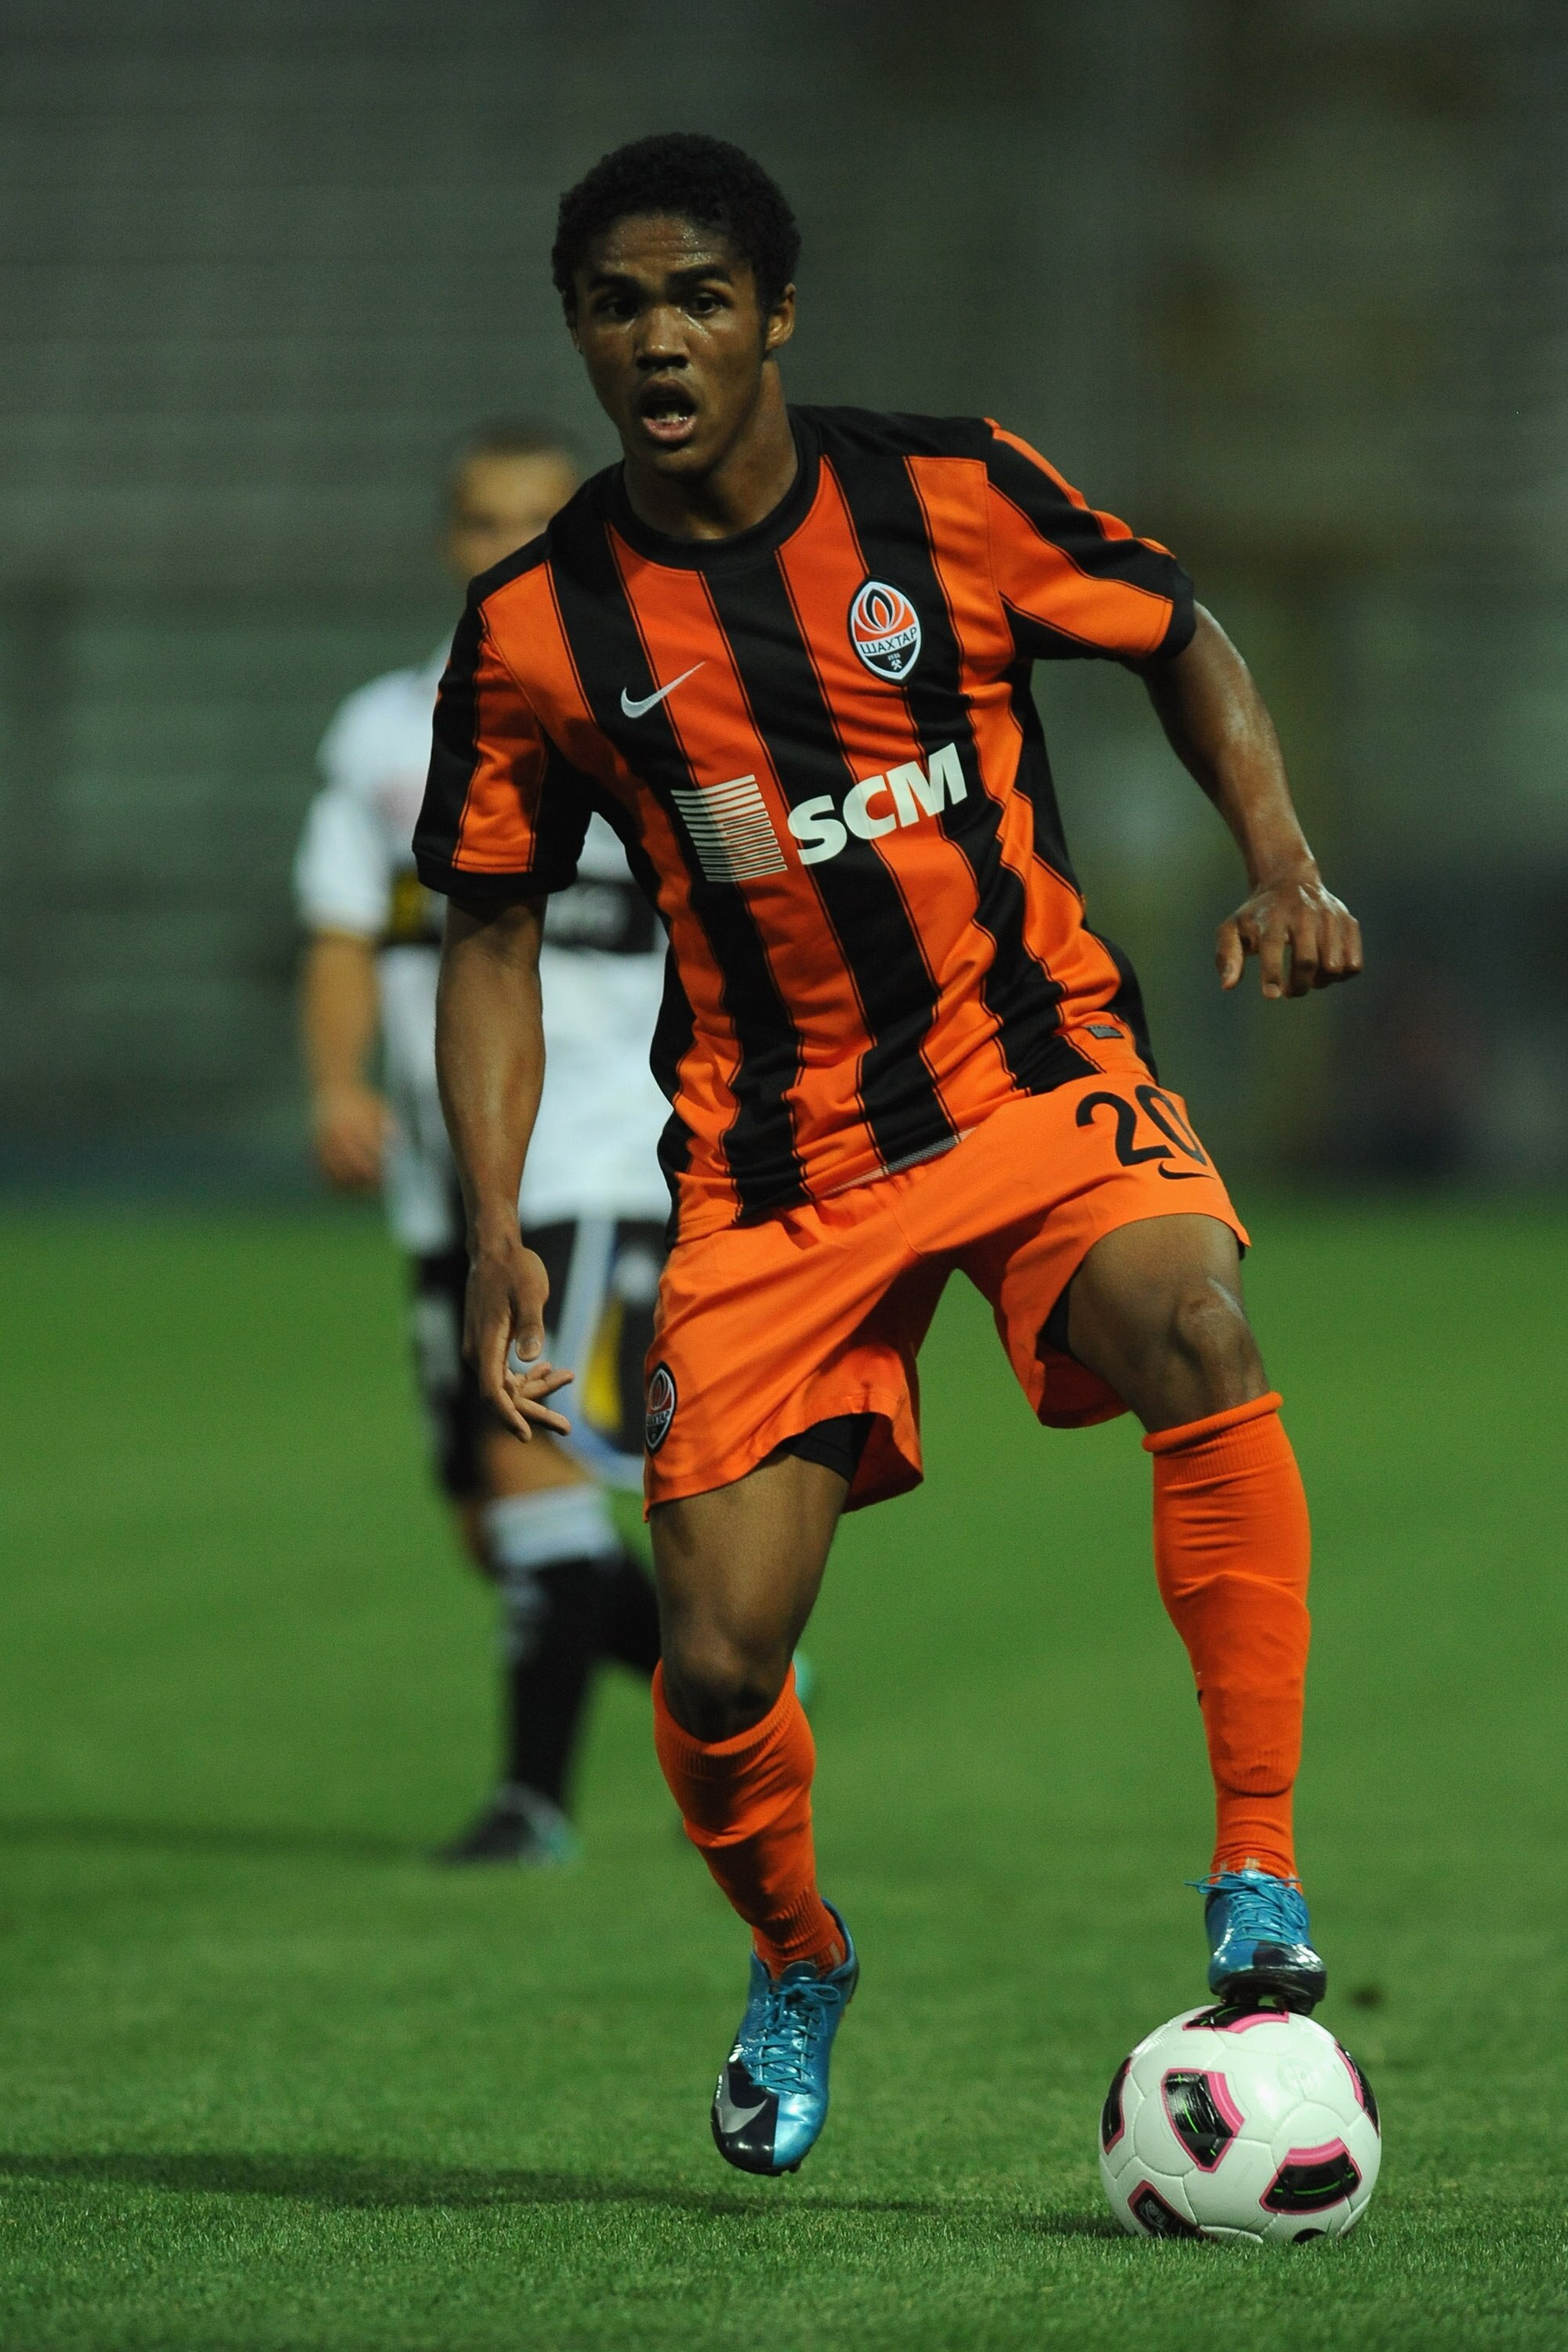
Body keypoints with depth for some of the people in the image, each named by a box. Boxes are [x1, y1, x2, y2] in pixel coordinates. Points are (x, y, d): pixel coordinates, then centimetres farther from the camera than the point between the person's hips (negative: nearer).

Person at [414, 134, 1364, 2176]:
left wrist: (1280, 857, -6)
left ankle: (1260, 1880, -27)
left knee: (1194, 1325, -35)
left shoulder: (955, 496, -5)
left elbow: (1183, 643, 11)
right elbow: (492, 934, 7)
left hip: (1034, 1068, -1)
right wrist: (497, 1229, -4)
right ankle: (795, 1962, 28)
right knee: (718, 1661, -7)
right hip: (770, 1150, 1)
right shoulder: (536, 629, -2)